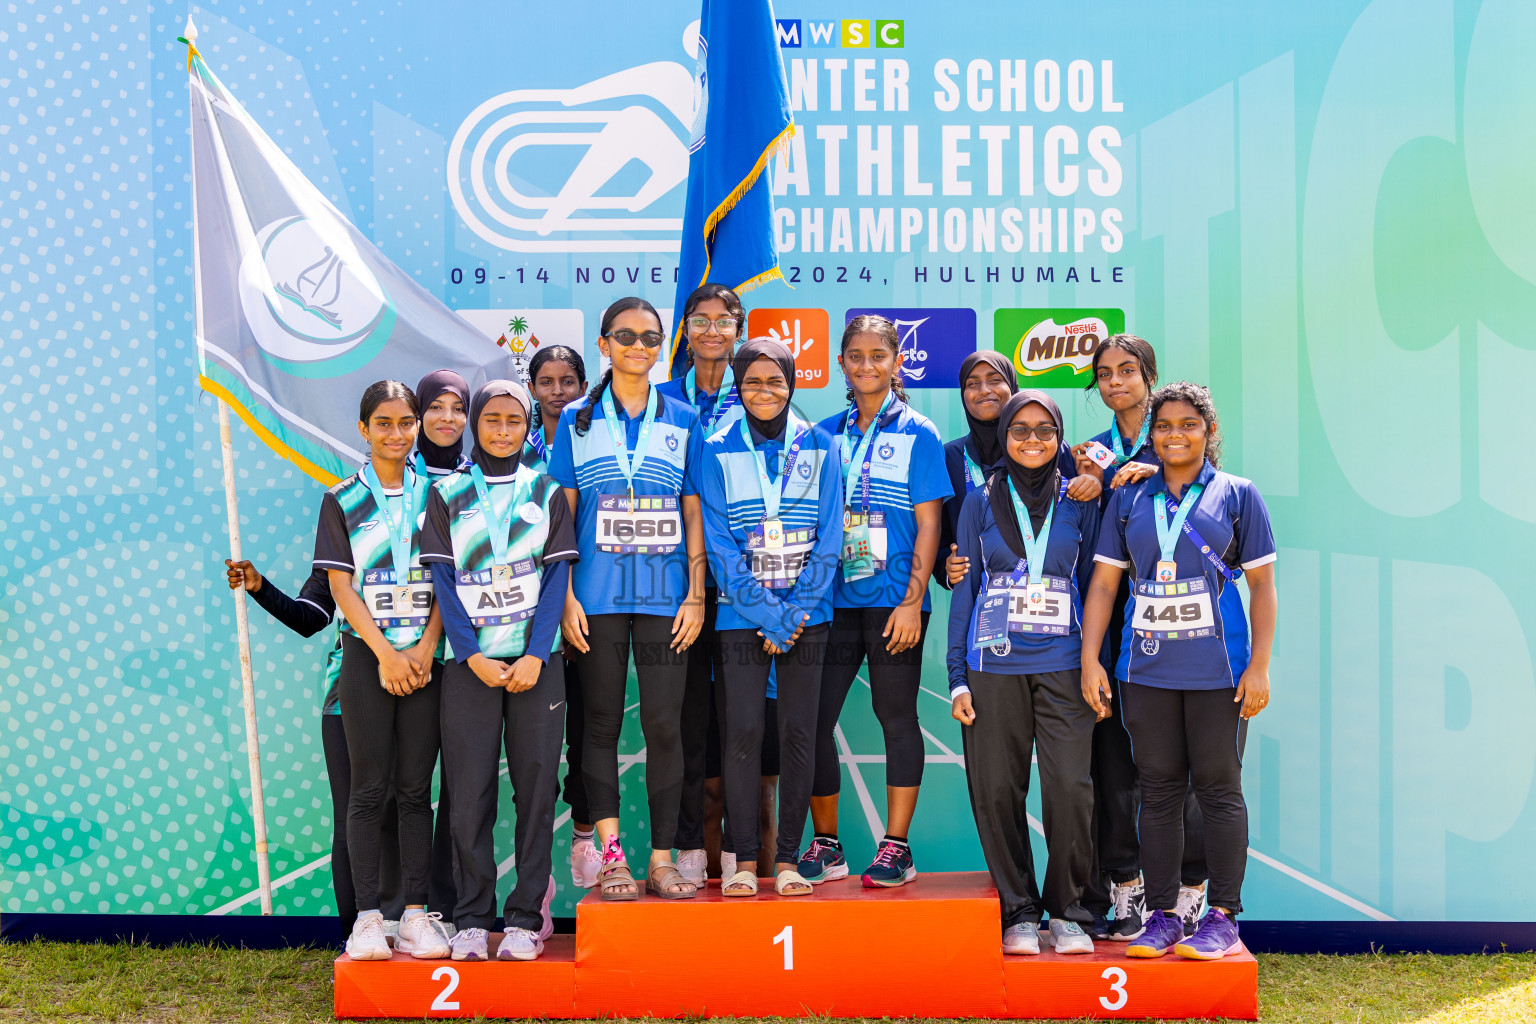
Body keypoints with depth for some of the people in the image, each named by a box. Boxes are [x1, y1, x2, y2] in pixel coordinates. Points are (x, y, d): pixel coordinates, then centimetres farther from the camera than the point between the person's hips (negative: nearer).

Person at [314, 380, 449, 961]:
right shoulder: (342, 500, 6)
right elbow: (341, 585, 0)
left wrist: (425, 647, -7)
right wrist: (384, 653, -9)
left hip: (425, 658, 1)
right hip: (366, 657, -1)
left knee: (415, 788, 4)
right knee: (368, 789, 0)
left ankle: (416, 914, 9)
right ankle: (367, 918, 5)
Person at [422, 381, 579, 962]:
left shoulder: (547, 493, 10)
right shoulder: (448, 495, 9)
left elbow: (556, 578, 3)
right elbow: (443, 582, 2)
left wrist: (535, 656, -9)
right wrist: (473, 657, -9)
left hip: (536, 659, 1)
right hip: (469, 660, 0)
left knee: (536, 784, 0)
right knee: (470, 789, -1)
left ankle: (526, 918, 8)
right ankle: (471, 920, 9)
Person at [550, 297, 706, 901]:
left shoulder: (683, 421, 10)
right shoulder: (576, 420, 8)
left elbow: (694, 513, 8)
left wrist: (696, 594, 0)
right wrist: (565, 596, -3)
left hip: (665, 596, 0)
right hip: (598, 595, 0)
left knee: (664, 724, -1)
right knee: (602, 721, 3)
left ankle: (662, 860, 6)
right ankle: (611, 854, 8)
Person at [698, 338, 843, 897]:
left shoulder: (819, 447, 6)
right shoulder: (718, 451, 3)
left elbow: (829, 538, 3)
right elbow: (720, 546, -3)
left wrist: (798, 610, -8)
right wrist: (769, 615, -11)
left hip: (807, 614, 1)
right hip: (742, 615, -1)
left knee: (799, 734, 1)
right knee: (742, 732, -4)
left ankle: (788, 859, 10)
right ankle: (743, 860, 5)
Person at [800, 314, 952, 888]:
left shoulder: (917, 433, 2)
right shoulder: (825, 433, 11)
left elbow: (928, 523, -3)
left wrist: (912, 601, -11)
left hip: (893, 601, -3)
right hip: (831, 598, 4)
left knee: (896, 717, 3)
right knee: (812, 717, 2)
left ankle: (896, 847, 12)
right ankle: (825, 845, 15)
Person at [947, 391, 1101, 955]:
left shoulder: (1079, 500, 10)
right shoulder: (981, 501, 10)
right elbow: (964, 587, 9)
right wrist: (958, 677, 3)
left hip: (1063, 662, 0)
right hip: (994, 664, 0)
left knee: (1070, 786, -9)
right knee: (997, 790, 1)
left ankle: (1067, 910, 8)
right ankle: (1019, 912, 15)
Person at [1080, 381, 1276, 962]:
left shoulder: (1237, 495, 4)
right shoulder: (1129, 499, 10)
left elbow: (1262, 585, 3)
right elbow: (1104, 583, 9)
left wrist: (1259, 665, -4)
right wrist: (1090, 659, 1)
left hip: (1218, 668, -2)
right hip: (1146, 668, 2)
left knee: (1218, 787, 2)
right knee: (1158, 789, 7)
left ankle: (1223, 915, 12)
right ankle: (1162, 915, 15)